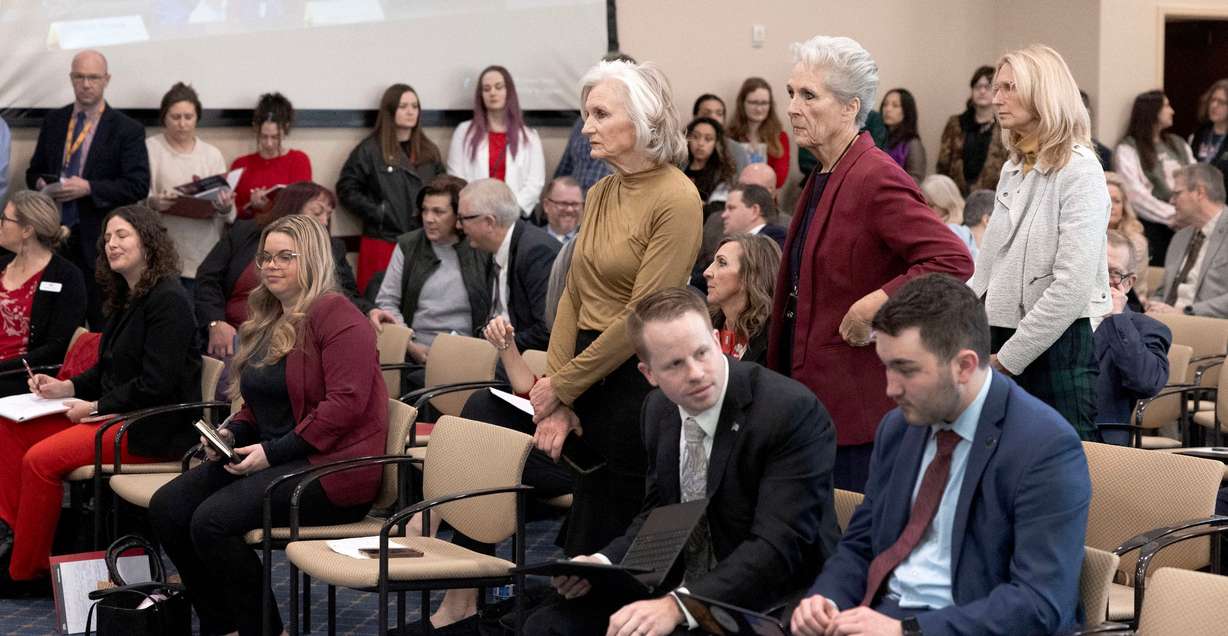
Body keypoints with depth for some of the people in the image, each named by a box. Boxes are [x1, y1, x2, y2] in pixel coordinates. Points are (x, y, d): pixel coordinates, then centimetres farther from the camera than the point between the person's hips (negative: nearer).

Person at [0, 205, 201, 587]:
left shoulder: (169, 301, -15)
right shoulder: (125, 299, 15)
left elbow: (157, 384, -20)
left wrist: (97, 407, -15)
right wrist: (68, 388, 5)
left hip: (154, 430, -10)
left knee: (41, 458, -22)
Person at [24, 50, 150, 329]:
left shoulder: (127, 130, -3)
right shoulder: (53, 121, 12)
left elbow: (138, 186, -10)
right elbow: (33, 171, 20)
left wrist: (89, 188, -19)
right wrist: (40, 183, -4)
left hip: (99, 241, -4)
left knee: (102, 325, -1)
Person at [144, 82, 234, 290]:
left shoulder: (212, 154, 12)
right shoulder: (149, 149, 3)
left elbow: (228, 210, 8)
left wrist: (225, 207, -16)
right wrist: (152, 203, -25)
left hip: (204, 256, 2)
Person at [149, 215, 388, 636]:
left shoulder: (337, 317, -11)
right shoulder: (267, 322, 19)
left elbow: (346, 401, -21)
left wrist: (273, 452, -21)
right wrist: (231, 433, 6)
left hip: (330, 466, -9)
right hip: (272, 459, 9)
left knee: (212, 521, -26)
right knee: (165, 508, -7)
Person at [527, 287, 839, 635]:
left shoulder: (793, 411, -19)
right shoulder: (659, 409, 5)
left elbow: (779, 545, -24)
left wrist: (676, 607, -33)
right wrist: (602, 563, -4)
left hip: (767, 603, -7)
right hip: (677, 586, 7)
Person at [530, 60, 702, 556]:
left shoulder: (676, 199, -13)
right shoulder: (600, 194, 10)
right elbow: (573, 297, 9)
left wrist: (562, 386, -11)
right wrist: (557, 402, -1)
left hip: (638, 383, -7)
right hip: (586, 385, 7)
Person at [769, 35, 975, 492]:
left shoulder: (877, 179, -16)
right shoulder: (823, 178, 14)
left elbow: (954, 261, -25)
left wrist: (878, 304, -25)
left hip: (861, 405, -9)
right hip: (814, 397, 9)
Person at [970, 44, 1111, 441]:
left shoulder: (1079, 172, -10)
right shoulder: (1013, 171, 15)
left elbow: (1073, 286, -18)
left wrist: (1007, 360, -16)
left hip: (1058, 346, -7)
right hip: (1004, 345, 7)